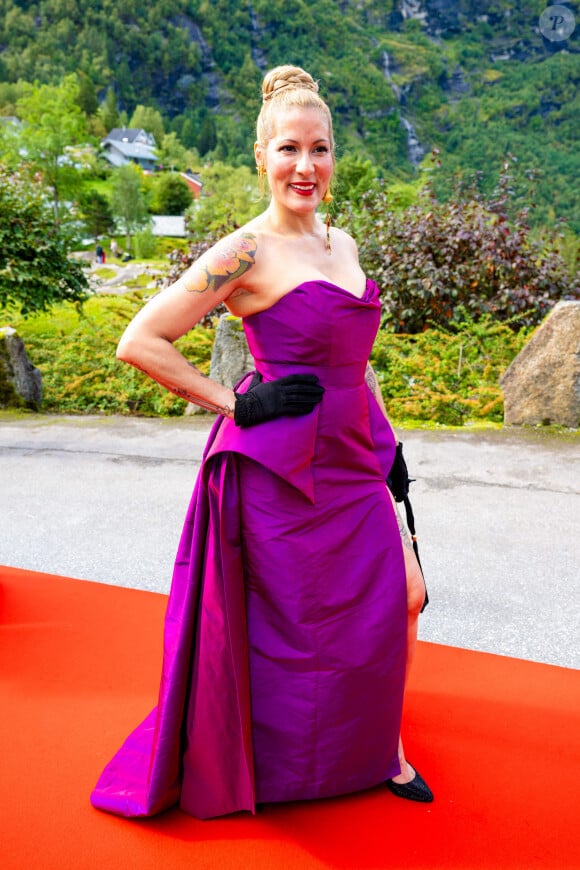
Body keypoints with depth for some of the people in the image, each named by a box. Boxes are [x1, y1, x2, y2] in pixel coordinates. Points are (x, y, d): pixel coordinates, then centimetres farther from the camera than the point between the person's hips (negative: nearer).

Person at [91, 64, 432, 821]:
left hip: (353, 461, 7)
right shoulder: (247, 253, -12)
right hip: (284, 467, -7)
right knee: (293, 629, 8)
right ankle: (279, 775, 35)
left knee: (400, 599, 10)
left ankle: (379, 747, 34)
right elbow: (140, 342, -15)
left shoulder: (342, 243, 11)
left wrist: (386, 440, 16)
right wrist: (234, 406, -13)